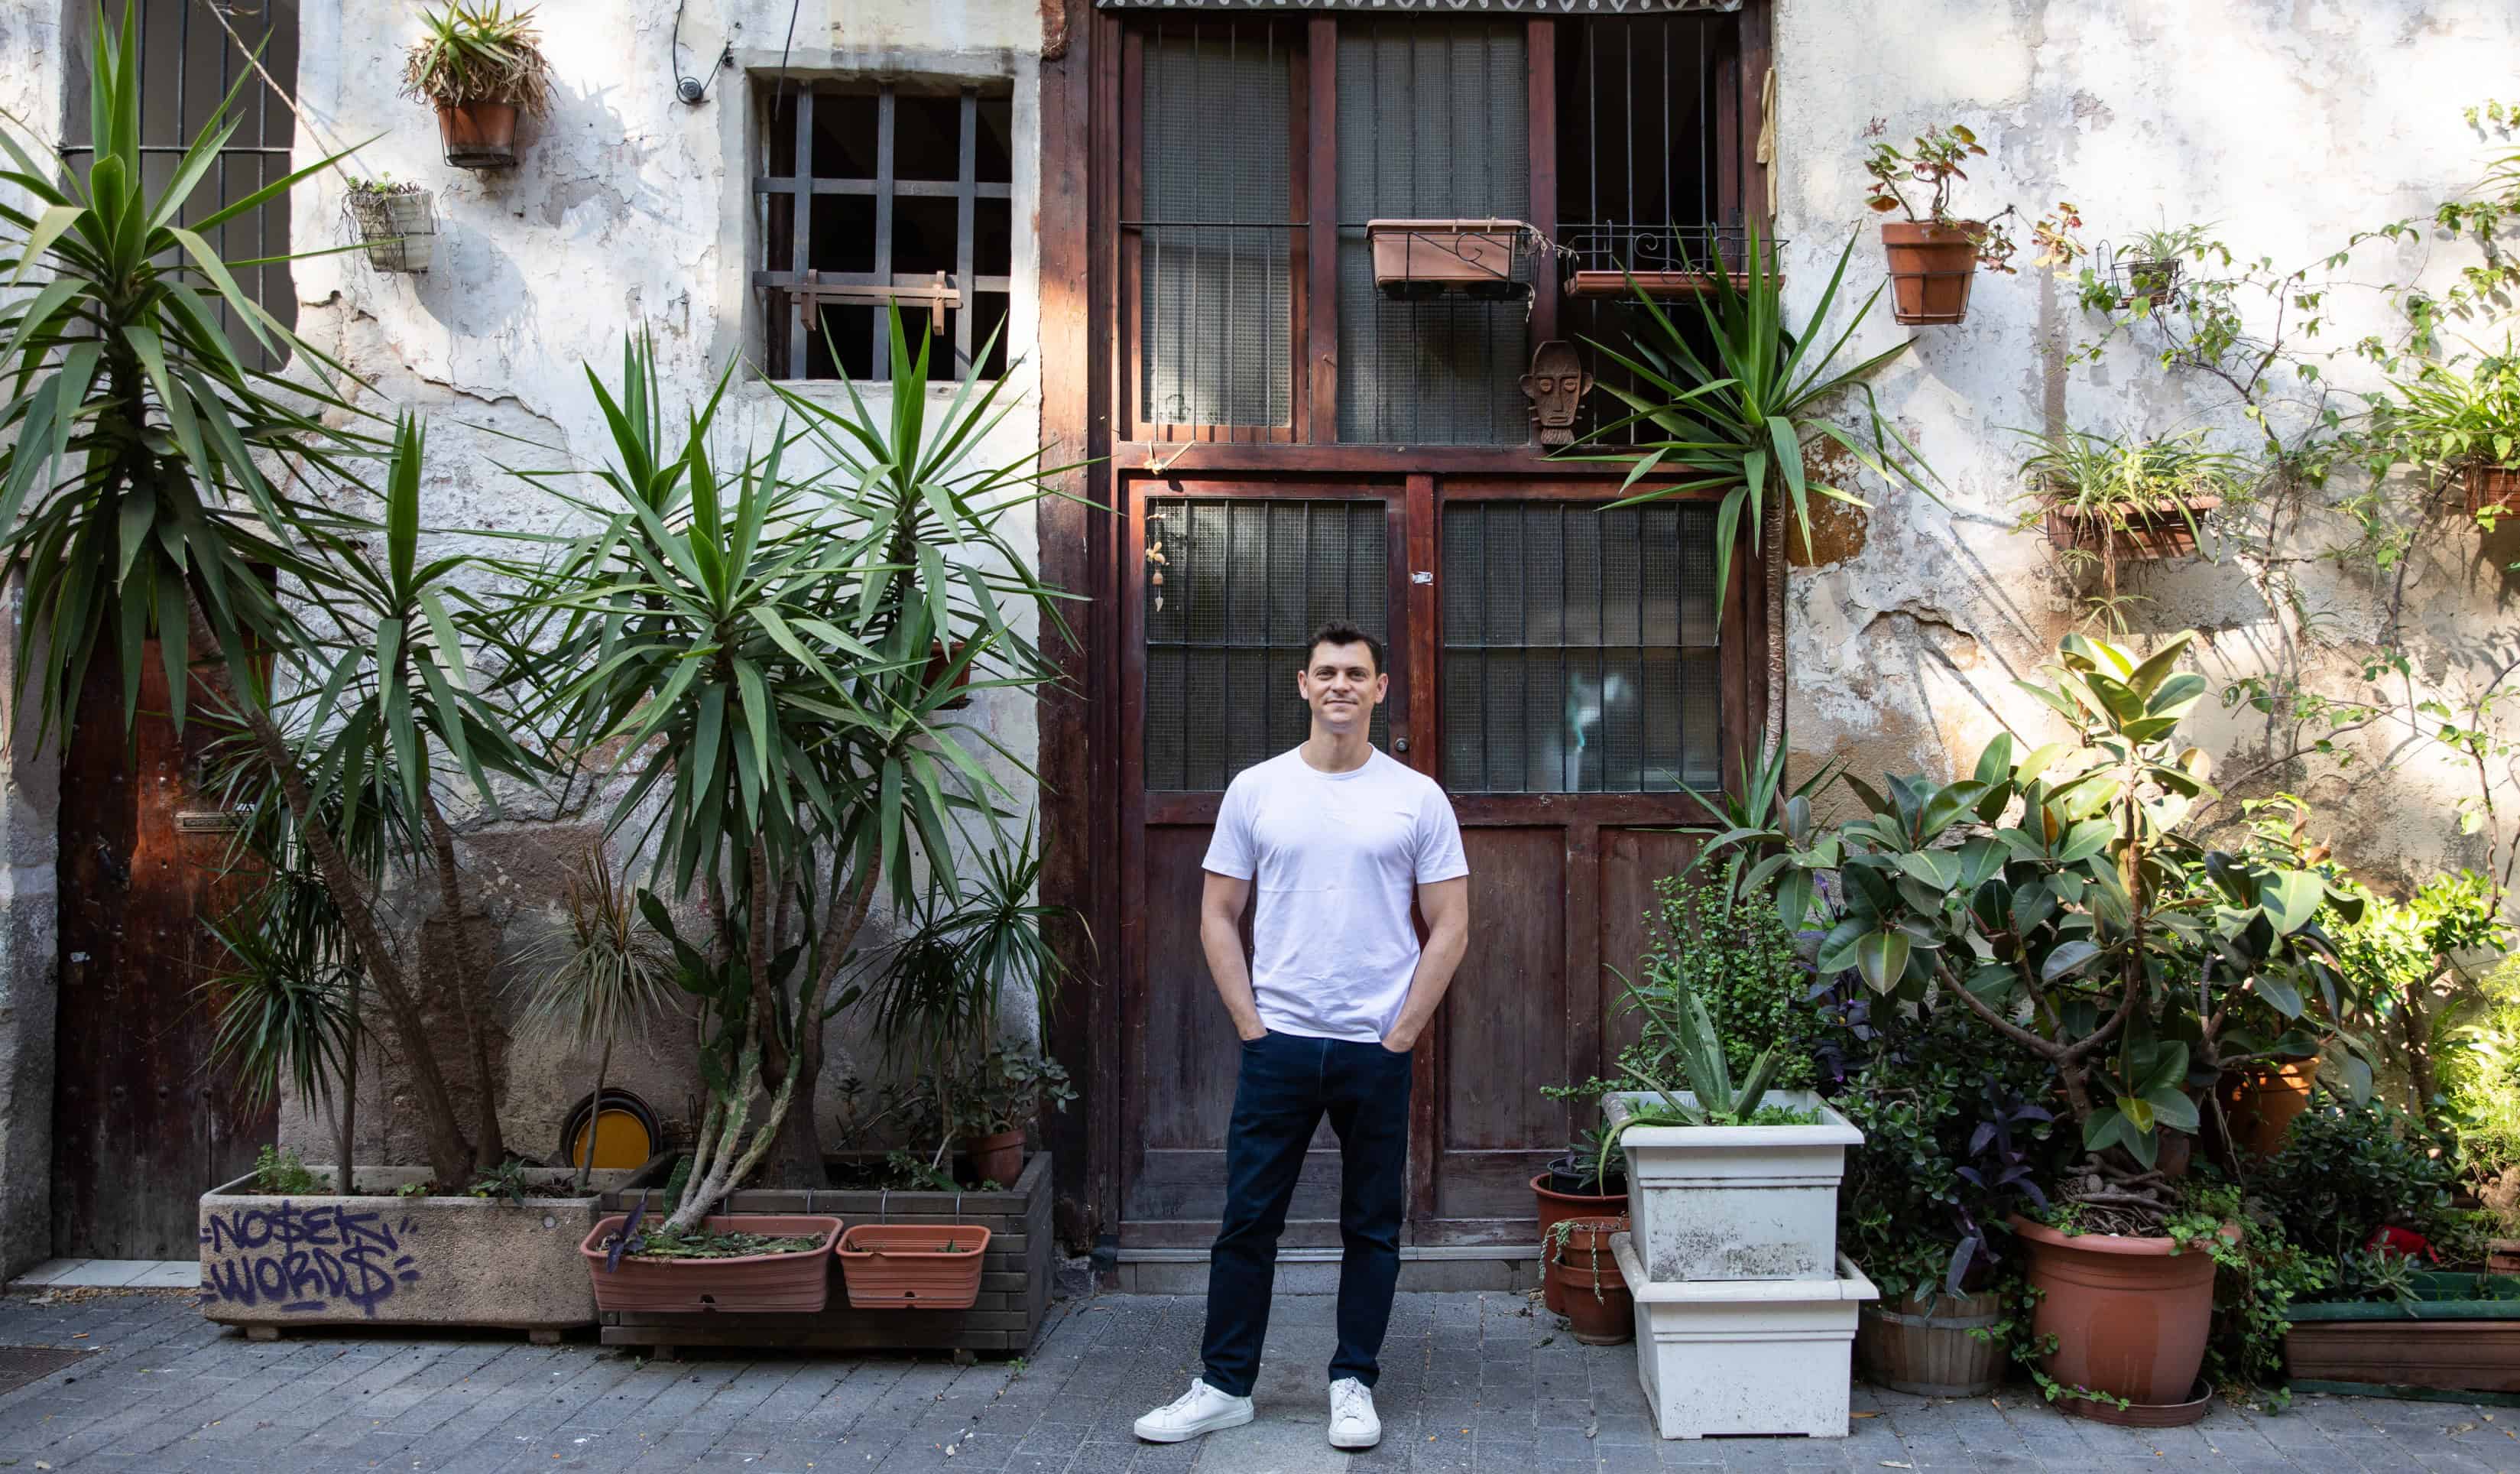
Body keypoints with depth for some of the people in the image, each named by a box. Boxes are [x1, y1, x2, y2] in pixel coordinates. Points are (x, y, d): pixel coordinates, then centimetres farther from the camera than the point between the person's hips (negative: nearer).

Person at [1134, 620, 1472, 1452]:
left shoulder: (1417, 797, 1)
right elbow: (1218, 916, 5)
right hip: (1278, 1044, 1)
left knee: (1373, 1228, 9)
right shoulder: (1256, 790, 4)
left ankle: (1354, 1384, 23)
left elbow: (1449, 926, 1)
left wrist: (1402, 1033, -5)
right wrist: (1251, 1024, -2)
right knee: (1247, 1222, 5)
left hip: (1378, 1049, 0)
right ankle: (1225, 1387, 18)